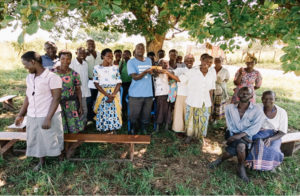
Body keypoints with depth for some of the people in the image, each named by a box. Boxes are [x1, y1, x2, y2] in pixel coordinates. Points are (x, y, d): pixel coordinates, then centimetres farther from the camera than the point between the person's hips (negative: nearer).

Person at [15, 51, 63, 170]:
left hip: (49, 116, -6)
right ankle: (41, 161, 38)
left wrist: (48, 118, -21)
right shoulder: (29, 77, 7)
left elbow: (56, 99, -18)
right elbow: (28, 97, 14)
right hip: (32, 117, 7)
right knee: (36, 140, 17)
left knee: (52, 140, 6)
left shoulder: (52, 77, -16)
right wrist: (21, 114, 14)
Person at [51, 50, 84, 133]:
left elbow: (78, 90, 2)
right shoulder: (52, 72, -2)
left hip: (71, 104, 0)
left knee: (74, 129, 5)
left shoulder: (74, 74, -1)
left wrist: (81, 106, 0)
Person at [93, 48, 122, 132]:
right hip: (102, 93, 0)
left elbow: (119, 83, 1)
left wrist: (113, 95, -13)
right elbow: (96, 84, -2)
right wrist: (107, 94, -13)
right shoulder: (97, 68, 3)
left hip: (115, 93, 1)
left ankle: (112, 131, 11)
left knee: (114, 113, -1)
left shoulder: (115, 68, 6)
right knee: (103, 114, 0)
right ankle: (105, 131, 12)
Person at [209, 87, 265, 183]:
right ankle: (241, 168, 1)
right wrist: (239, 136, -18)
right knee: (241, 146, -29)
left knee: (240, 146, -31)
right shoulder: (229, 108, -2)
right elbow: (230, 126, -4)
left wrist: (240, 135, -28)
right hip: (232, 134, 0)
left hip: (247, 136, 0)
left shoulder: (257, 110, -6)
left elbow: (255, 127, -16)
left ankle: (220, 159, -2)